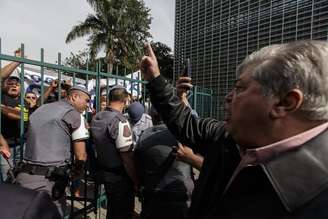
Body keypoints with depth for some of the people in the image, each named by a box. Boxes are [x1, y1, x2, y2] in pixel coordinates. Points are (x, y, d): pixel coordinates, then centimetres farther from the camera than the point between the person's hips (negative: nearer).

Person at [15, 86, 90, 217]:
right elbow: (81, 156, -10)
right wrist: (76, 173, 8)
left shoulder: (40, 109, 16)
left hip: (24, 176, 8)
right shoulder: (74, 114, -7)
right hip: (49, 180, -8)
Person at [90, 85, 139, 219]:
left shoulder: (96, 118, 0)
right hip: (119, 176, -7)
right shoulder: (120, 121, -25)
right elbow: (127, 156, -25)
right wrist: (136, 181, -15)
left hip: (103, 171, 8)